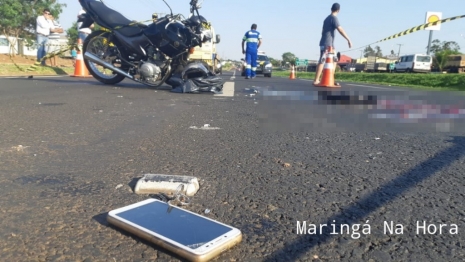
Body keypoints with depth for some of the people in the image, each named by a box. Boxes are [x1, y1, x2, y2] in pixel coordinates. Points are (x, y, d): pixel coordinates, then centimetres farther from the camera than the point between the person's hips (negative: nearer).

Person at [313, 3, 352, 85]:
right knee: (322, 61, -12)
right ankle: (316, 80, -15)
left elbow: (323, 32, 24)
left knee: (334, 60, 11)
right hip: (327, 44, -9)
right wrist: (349, 40, -18)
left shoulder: (327, 18, 19)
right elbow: (341, 30, -18)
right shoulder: (334, 18, -9)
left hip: (330, 44, 9)